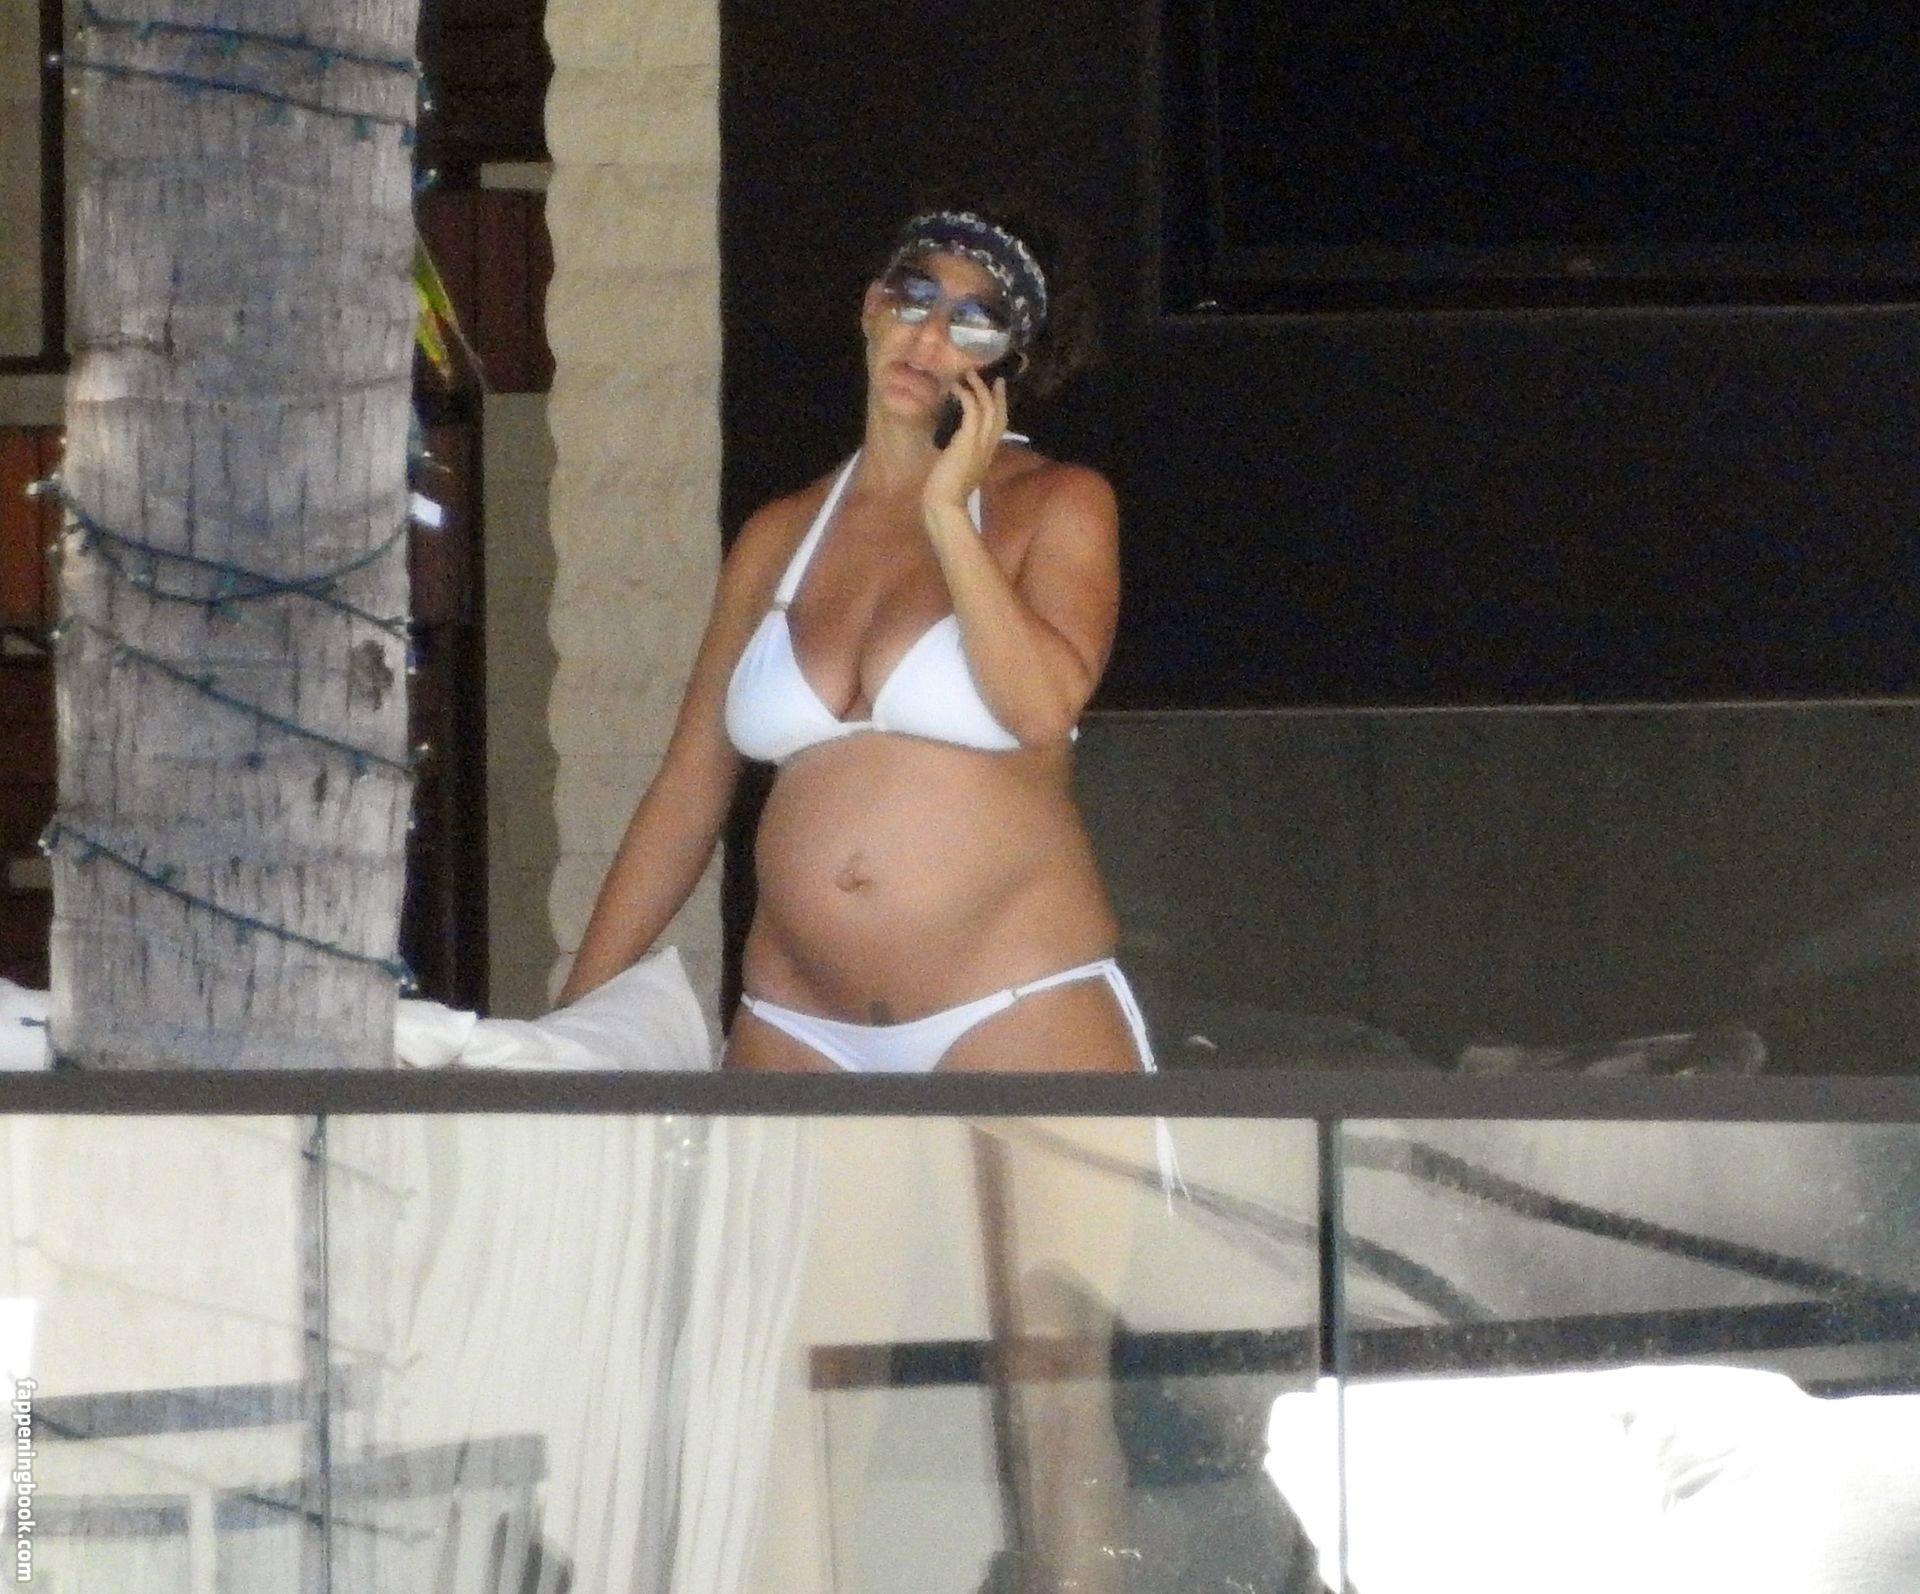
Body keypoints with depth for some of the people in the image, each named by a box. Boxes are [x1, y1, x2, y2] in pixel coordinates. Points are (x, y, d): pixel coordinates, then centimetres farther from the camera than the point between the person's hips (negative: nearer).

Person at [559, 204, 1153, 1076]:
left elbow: (1042, 707, -14)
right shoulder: (778, 538, 14)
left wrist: (948, 514, -10)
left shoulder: (1055, 506, 4)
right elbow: (686, 792, 14)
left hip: (1015, 1009, -4)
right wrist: (576, 1015, 10)